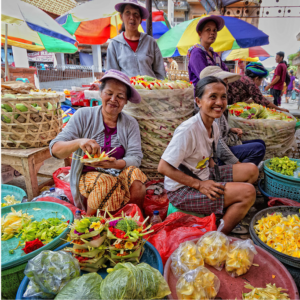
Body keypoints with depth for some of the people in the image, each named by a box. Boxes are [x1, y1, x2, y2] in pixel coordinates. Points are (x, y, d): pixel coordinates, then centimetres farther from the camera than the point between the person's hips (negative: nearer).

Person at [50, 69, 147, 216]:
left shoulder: (131, 124, 2)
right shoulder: (83, 116, -4)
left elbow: (135, 157, -7)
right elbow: (55, 149, -10)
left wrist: (115, 164, -29)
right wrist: (78, 142, -33)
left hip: (119, 173, 2)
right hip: (88, 175, -1)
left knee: (135, 174, -29)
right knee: (105, 184, -33)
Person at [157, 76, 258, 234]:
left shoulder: (214, 127, 1)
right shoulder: (188, 130, -26)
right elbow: (163, 167, -25)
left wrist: (214, 177, -4)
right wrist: (199, 185, -22)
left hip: (204, 177, 9)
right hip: (182, 190, -9)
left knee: (251, 170, 6)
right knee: (248, 192, -17)